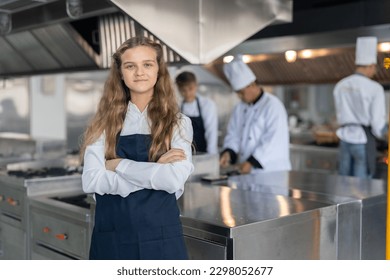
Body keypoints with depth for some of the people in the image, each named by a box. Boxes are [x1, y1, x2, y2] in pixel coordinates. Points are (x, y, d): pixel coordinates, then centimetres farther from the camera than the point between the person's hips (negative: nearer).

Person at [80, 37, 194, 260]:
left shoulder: (178, 123, 0)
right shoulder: (104, 123, 4)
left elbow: (175, 179, -15)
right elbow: (91, 181, -9)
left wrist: (119, 165, -11)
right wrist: (154, 173, -15)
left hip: (160, 238, -1)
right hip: (111, 237, 1)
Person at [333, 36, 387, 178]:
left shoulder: (340, 86, 4)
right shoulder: (375, 88, -11)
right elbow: (378, 120, -10)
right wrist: (378, 133, 11)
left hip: (345, 138, 5)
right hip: (363, 141, -5)